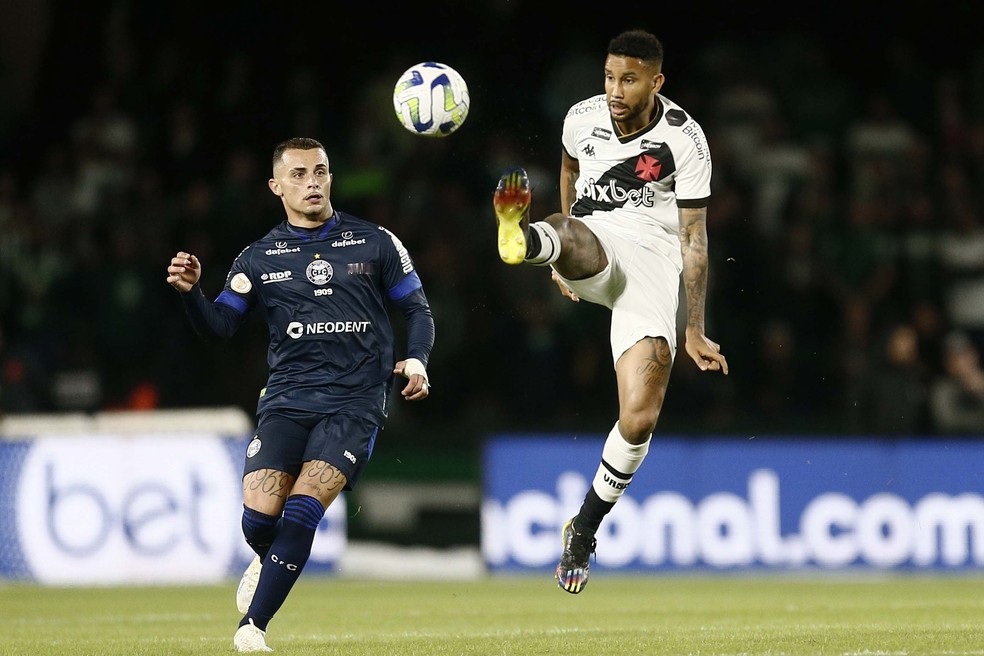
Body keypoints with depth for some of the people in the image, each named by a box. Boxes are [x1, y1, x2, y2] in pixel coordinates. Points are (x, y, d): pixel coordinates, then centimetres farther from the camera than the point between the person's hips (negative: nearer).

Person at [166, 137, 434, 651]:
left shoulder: (375, 244, 7)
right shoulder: (259, 258, 11)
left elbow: (417, 310, 11)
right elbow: (217, 327, 7)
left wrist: (416, 359, -8)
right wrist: (189, 291, -12)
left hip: (355, 402, -2)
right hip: (287, 398, 2)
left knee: (303, 508, -20)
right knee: (259, 513, -15)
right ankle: (268, 561, 23)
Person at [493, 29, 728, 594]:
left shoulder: (683, 139, -7)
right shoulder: (583, 118, 2)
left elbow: (694, 240, -4)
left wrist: (696, 331, -5)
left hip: (654, 261, -2)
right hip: (594, 248, 2)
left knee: (639, 421, -15)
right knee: (569, 232, -38)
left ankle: (583, 531, 5)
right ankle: (524, 239, -77)